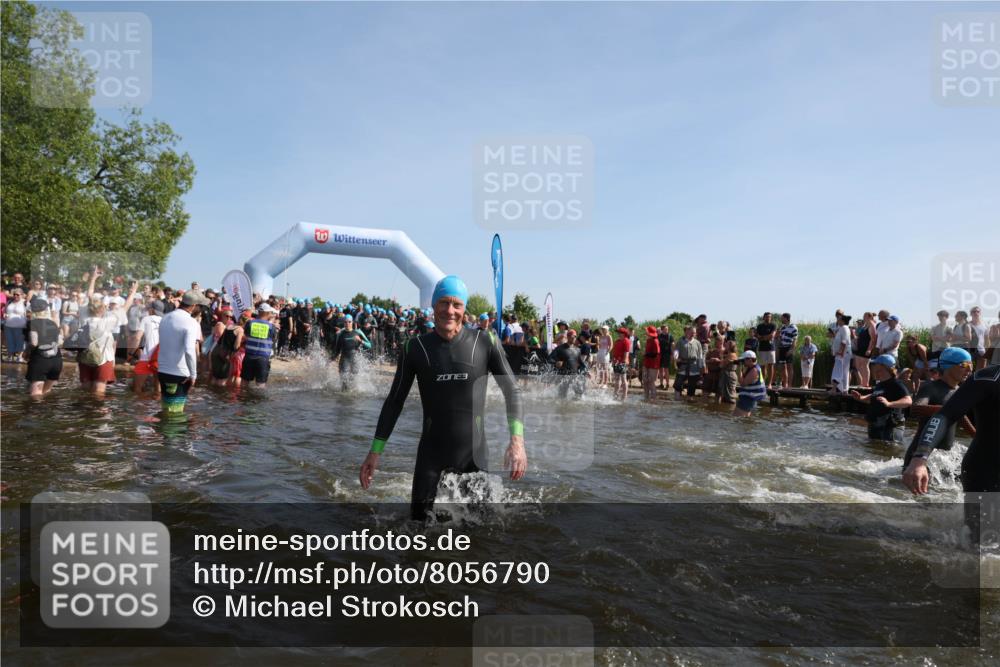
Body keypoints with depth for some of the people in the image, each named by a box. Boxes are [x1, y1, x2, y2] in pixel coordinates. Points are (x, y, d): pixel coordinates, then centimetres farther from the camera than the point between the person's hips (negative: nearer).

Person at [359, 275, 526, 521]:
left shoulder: (485, 342, -6)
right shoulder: (415, 348, -3)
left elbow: (511, 391, -2)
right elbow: (395, 400, 4)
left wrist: (517, 440, -15)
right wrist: (375, 451, 0)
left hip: (475, 451, 0)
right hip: (431, 452, 0)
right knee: (419, 517, 2)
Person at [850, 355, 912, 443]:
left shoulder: (896, 384, -14)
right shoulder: (879, 385, 14)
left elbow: (908, 401, -30)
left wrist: (889, 404, -44)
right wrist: (861, 398, 15)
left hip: (890, 427, -9)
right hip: (875, 426, 9)